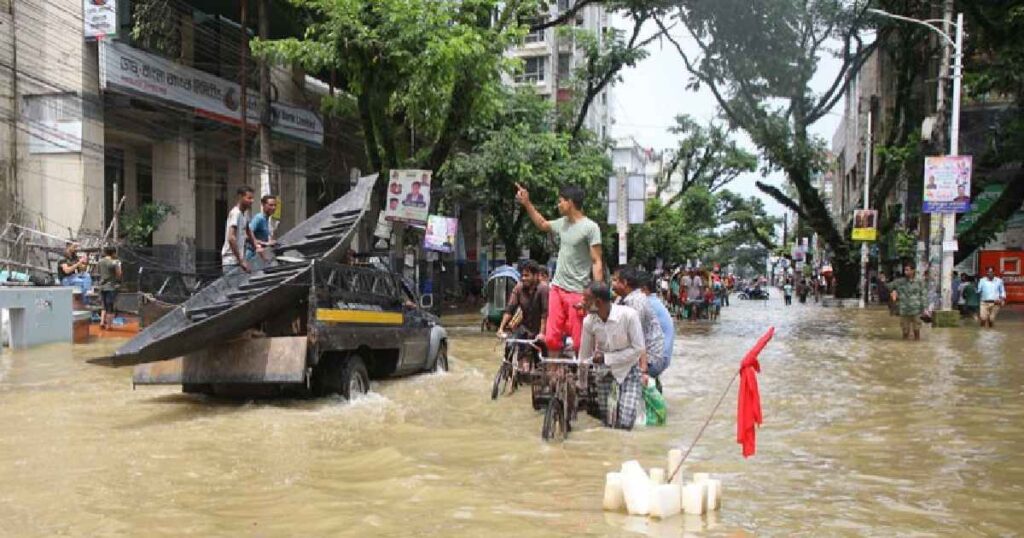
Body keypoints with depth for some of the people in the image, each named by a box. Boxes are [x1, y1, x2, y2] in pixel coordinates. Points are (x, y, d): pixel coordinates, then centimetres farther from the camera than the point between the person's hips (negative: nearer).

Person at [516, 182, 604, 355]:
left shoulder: (590, 227, -11)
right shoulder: (562, 223, 11)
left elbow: (597, 262, -12)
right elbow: (542, 224, 33)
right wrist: (527, 203, 26)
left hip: (577, 292, -7)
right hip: (557, 288, 7)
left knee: (579, 342, -4)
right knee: (552, 338, 7)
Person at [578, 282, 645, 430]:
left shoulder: (628, 315, -26)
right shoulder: (588, 322, -13)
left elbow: (638, 349, -19)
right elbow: (584, 357, -2)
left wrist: (606, 358, -22)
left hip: (628, 369, -3)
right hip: (604, 372, 3)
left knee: (624, 424, -11)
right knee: (607, 422, 3)